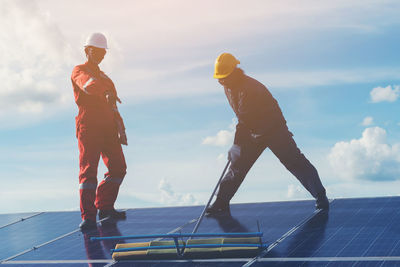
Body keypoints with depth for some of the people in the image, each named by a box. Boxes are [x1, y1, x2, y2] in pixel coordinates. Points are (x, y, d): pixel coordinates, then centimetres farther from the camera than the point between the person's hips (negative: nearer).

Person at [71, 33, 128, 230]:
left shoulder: (105, 78, 27)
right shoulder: (79, 71, 4)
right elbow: (87, 84, -21)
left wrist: (121, 129, 18)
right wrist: (106, 93, -40)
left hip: (108, 127, 7)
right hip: (88, 126, -7)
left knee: (118, 167, 4)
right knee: (88, 169, -10)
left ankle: (105, 207, 18)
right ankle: (88, 217, -10)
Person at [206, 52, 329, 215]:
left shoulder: (250, 89, -30)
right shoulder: (228, 86, -1)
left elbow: (244, 123, -30)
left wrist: (235, 148, -28)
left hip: (274, 130, -8)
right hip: (253, 132, 8)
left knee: (295, 162, -10)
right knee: (237, 165, 6)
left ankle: (320, 197, -3)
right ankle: (221, 202, 14)